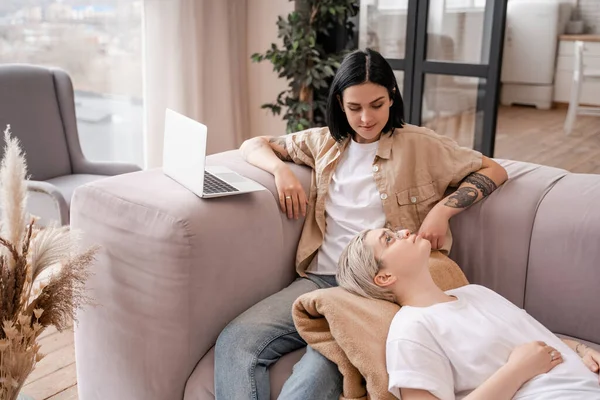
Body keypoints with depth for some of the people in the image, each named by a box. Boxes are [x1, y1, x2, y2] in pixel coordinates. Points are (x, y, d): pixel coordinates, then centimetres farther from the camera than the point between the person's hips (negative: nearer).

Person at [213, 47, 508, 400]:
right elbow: (253, 145, 25)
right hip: (321, 279, 4)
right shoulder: (323, 142, 18)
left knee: (322, 368, -35)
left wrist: (442, 209, -7)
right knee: (235, 342, -24)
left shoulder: (418, 145, 8)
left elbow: (494, 171, 9)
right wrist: (282, 170, 2)